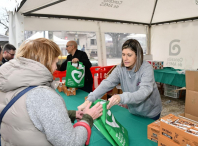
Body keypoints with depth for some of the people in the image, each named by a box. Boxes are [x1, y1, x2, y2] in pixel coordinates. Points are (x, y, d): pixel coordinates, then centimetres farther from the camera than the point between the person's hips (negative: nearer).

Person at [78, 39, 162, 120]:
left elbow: (145, 91, -37)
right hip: (133, 111, 3)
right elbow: (106, 84, -25)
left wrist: (121, 98, -53)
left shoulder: (146, 68, -24)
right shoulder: (120, 69, -13)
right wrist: (89, 100, -39)